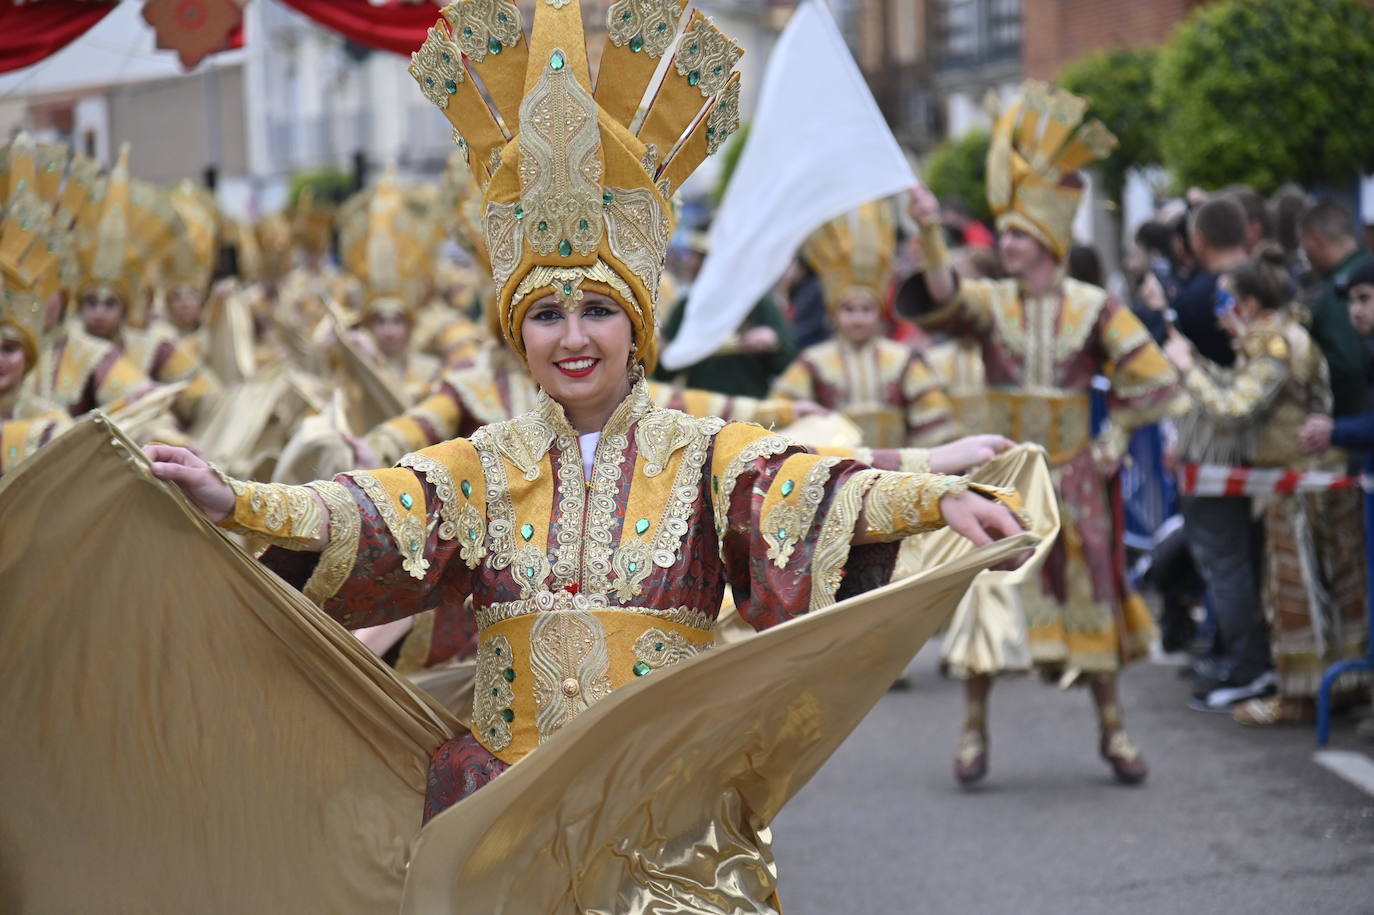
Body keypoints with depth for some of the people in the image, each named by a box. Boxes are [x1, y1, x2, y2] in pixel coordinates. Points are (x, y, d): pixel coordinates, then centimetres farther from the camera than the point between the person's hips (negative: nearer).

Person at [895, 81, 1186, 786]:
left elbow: (1156, 379, 2)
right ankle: (974, 729, 6)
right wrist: (930, 235, -38)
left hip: (1074, 477, 0)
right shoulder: (991, 303, -1)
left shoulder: (1095, 309, -2)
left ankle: (1112, 728, 14)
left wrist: (1116, 433, -2)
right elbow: (944, 297, -24)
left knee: (1090, 594, 4)